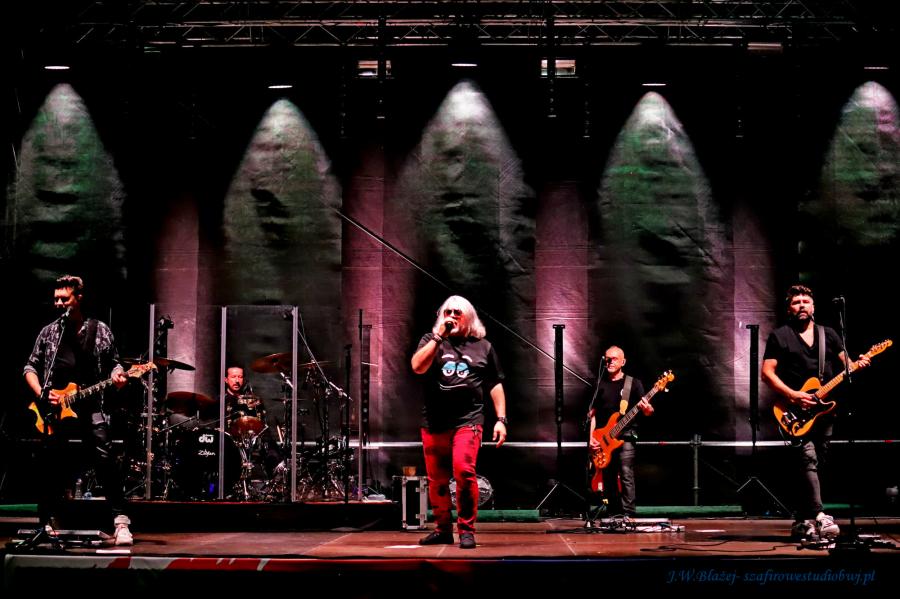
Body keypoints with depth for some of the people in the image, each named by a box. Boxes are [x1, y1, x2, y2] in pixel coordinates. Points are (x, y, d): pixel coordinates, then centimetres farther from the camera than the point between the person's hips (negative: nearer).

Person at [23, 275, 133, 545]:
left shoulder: (99, 330, 5)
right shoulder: (49, 332, 9)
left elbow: (113, 363, 10)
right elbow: (30, 367, 13)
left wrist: (117, 375, -13)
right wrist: (40, 394, -3)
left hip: (89, 407, -2)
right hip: (55, 410, 2)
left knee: (105, 459, -14)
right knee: (52, 467, 8)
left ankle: (121, 522, -12)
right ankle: (47, 523, 23)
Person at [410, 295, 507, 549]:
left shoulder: (483, 346, 10)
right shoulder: (431, 340, 9)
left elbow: (495, 385, 13)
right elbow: (418, 367, -9)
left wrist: (501, 419, 5)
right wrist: (439, 336, -11)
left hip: (467, 421, -2)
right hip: (434, 423, 2)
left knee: (464, 470, -20)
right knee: (437, 479, 8)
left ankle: (467, 530, -9)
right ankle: (442, 529, 24)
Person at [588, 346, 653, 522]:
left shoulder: (633, 384, 4)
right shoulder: (600, 385, 13)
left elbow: (647, 410, -2)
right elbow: (593, 413, 13)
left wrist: (647, 409, -27)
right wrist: (591, 437, 2)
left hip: (626, 436, -4)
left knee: (626, 474, -15)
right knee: (608, 478, 5)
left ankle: (627, 515, -16)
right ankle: (613, 514, 13)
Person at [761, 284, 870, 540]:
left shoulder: (829, 335, 15)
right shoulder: (779, 336, 3)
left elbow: (845, 364, 14)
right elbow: (767, 373, -3)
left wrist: (857, 365, -10)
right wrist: (793, 395, -14)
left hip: (825, 409, 5)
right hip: (797, 412, -5)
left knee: (816, 465, 5)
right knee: (808, 459, -20)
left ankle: (802, 521, 13)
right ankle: (818, 517, -26)